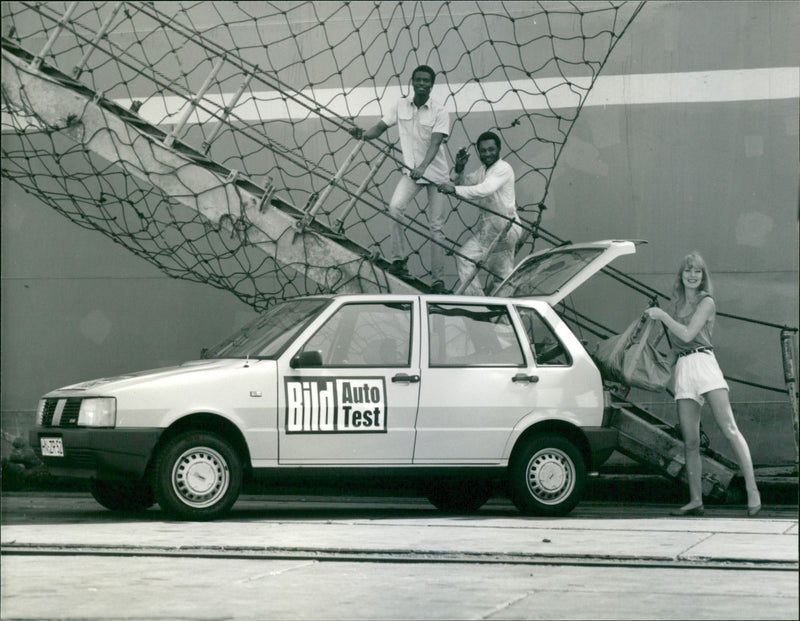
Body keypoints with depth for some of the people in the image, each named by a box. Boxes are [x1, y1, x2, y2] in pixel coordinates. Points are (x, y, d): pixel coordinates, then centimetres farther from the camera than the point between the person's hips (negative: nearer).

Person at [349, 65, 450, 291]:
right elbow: (381, 127, 6)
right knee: (395, 207, -24)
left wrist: (422, 167, -39)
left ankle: (438, 279, 4)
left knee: (436, 226, -2)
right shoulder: (400, 106, 1)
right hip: (411, 171, 3)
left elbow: (435, 143, -23)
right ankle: (400, 258, -15)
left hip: (436, 173, -3)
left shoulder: (439, 112, -11)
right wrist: (363, 134, -17)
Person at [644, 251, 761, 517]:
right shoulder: (679, 303, 20)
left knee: (729, 430, -14)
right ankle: (695, 500, 2)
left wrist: (662, 315, -1)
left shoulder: (706, 302, 1)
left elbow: (687, 334, -9)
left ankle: (752, 490, -17)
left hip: (703, 363, -6)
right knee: (690, 441, 1)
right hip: (682, 370, 6)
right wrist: (657, 317, 18)